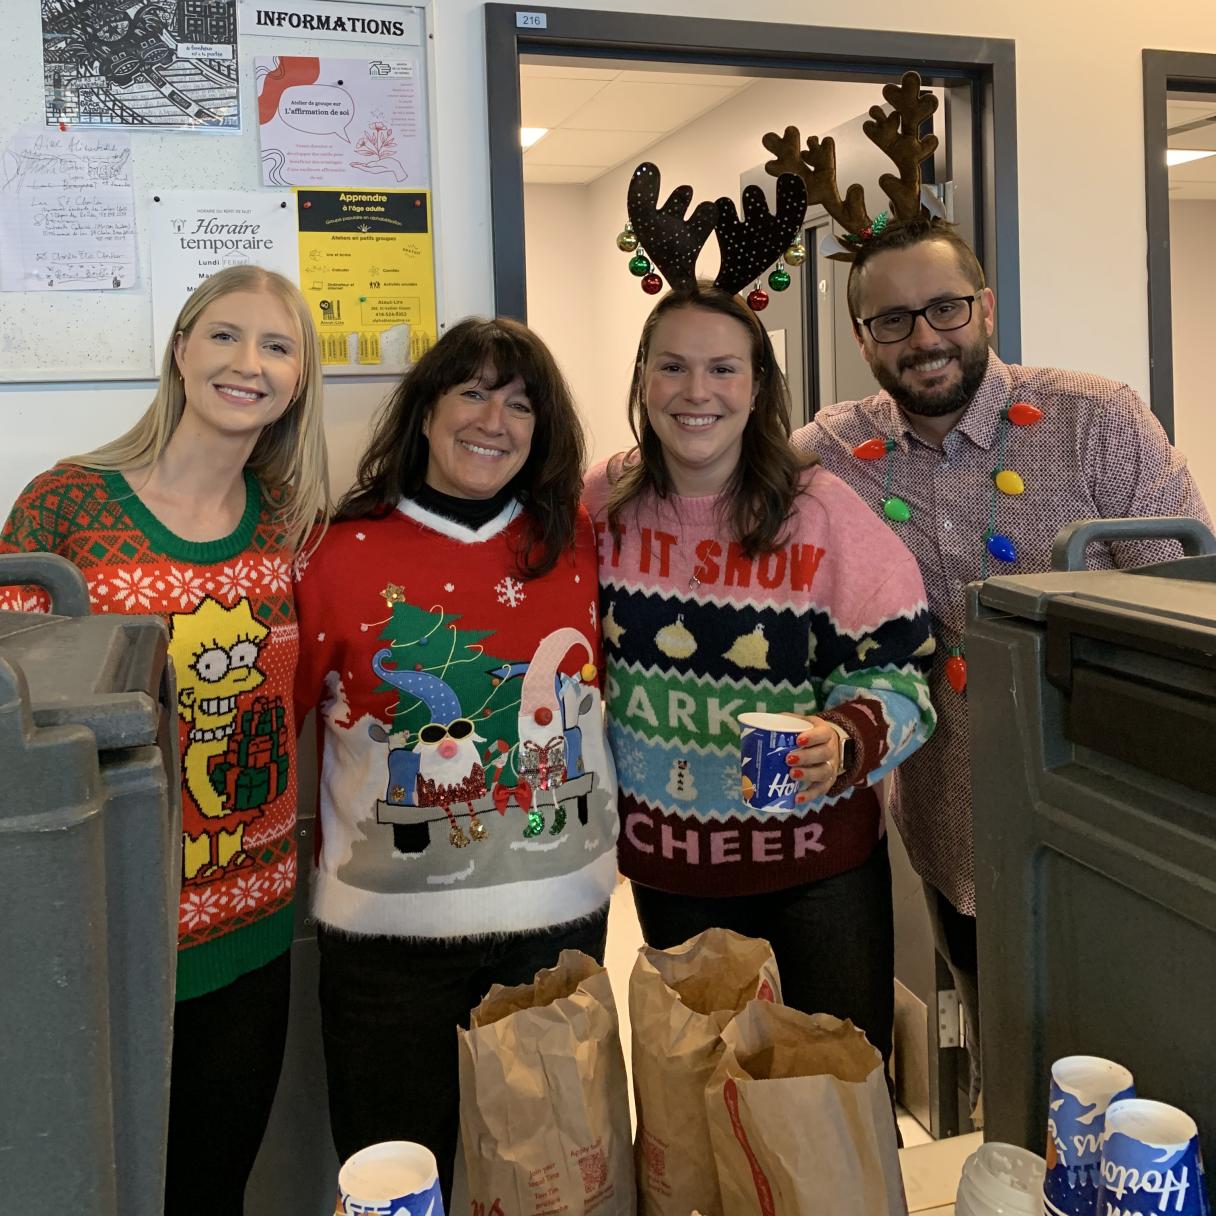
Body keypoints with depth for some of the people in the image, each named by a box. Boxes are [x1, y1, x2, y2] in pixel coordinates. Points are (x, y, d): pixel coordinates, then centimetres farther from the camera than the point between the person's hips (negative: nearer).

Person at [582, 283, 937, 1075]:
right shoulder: (603, 505, -3)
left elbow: (896, 666, -10)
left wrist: (846, 740, -28)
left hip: (816, 859, -2)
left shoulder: (821, 510, -12)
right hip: (667, 861, 3)